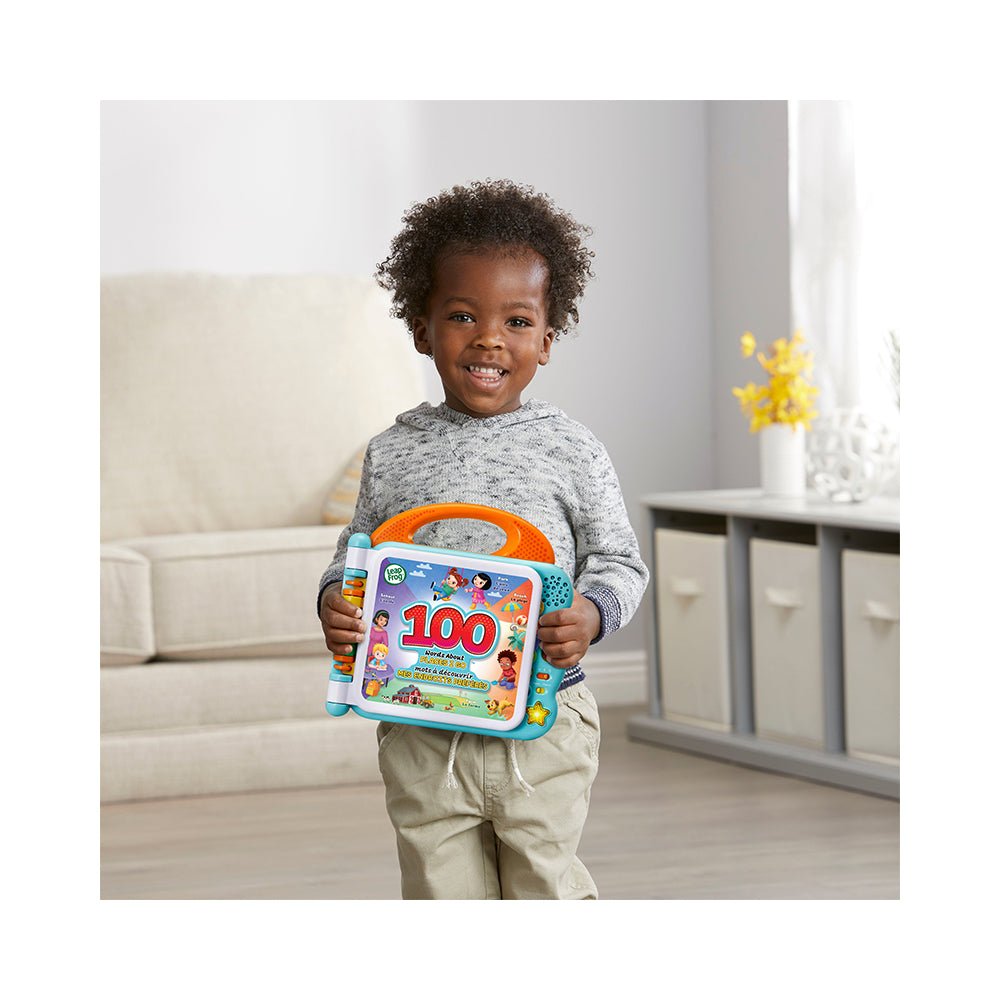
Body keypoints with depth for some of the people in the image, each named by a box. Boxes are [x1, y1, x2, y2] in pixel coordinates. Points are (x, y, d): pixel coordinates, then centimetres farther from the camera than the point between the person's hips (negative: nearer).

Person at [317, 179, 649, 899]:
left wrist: (591, 615, -17)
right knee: (443, 896, 7)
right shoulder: (394, 455, 3)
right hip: (423, 728, 2)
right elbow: (359, 553, 12)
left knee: (545, 889, 5)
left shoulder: (571, 452, -2)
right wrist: (336, 602, -9)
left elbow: (619, 561, 2)